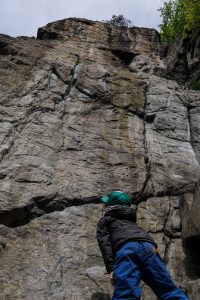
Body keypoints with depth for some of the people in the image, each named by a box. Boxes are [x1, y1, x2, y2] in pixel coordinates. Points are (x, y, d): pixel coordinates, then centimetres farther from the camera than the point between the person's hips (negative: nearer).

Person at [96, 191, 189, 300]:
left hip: (126, 248, -5)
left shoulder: (104, 220, 27)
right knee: (169, 291, -4)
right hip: (148, 246, 5)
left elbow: (104, 243, 9)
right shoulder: (131, 219, 41)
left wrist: (110, 268, -1)